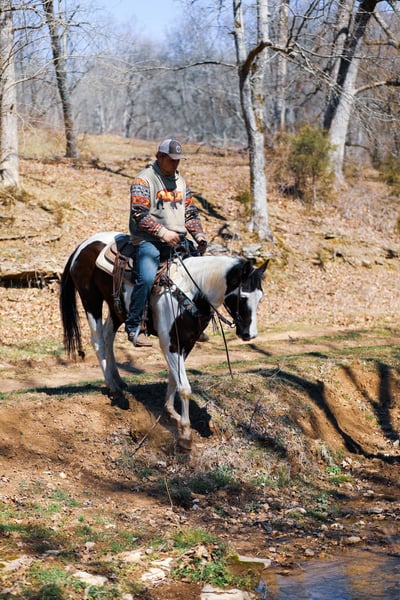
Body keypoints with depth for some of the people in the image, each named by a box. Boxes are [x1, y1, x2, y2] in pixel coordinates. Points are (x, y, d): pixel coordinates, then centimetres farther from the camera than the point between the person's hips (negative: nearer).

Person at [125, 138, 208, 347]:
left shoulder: (180, 181, 19)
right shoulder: (144, 179, -3)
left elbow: (191, 212, 22)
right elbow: (139, 214, -13)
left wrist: (199, 234, 5)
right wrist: (163, 233, -20)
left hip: (177, 242, 7)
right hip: (148, 241, -7)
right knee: (146, 278, -28)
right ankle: (134, 326, -16)